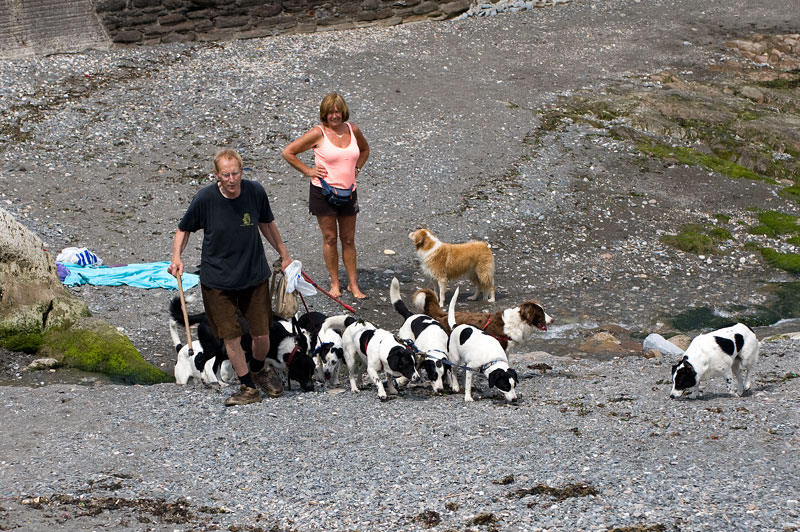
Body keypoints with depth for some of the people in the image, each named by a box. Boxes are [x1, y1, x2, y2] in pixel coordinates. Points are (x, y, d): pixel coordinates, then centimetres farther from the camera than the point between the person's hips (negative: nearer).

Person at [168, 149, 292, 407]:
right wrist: (176, 258, -16)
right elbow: (184, 229, 0)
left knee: (262, 334, 6)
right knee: (231, 336, 0)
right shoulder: (205, 199, -15)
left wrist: (284, 254, 17)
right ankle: (248, 388, 20)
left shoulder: (255, 192, -9)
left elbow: (267, 223, 11)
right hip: (218, 280, -2)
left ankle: (258, 369, 39)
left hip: (255, 276, 2)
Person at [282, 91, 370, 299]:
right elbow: (288, 152, -8)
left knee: (348, 239, 8)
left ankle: (353, 284, 15)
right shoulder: (318, 133, -11)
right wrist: (308, 171, -8)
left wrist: (356, 169, 11)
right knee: (330, 238, 3)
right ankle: (334, 283, 14)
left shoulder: (353, 130, 3)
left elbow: (365, 149, 26)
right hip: (323, 191, -4)